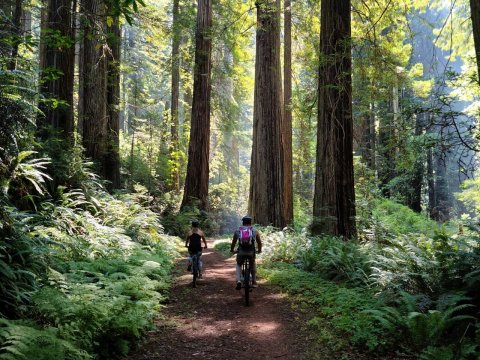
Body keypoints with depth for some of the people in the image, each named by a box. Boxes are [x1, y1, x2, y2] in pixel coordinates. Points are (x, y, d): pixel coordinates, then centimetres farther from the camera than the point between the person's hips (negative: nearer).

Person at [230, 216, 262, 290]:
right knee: (253, 265, 29)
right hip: (251, 252, 0)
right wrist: (259, 250, 38)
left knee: (238, 265, 26)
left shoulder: (237, 231, 12)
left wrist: (232, 250, 38)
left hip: (241, 252, 0)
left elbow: (233, 242, 19)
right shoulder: (255, 231, 11)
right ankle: (254, 283, 26)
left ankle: (239, 281, 5)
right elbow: (259, 242, 19)